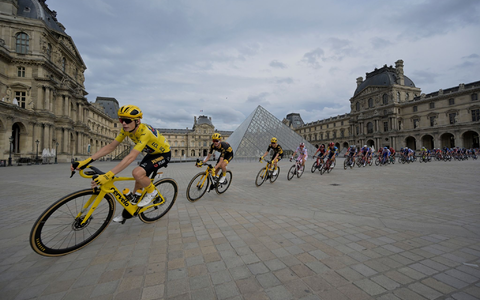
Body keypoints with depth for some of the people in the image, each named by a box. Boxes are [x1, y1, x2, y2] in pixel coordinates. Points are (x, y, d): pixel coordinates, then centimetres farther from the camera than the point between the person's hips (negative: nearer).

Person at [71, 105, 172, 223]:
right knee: (139, 183, 8)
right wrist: (86, 161, -18)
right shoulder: (126, 129, -11)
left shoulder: (145, 132, -35)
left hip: (163, 154, -8)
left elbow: (131, 157, -42)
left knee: (137, 173, -28)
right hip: (151, 153, 8)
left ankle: (152, 192, 0)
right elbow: (110, 147, -10)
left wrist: (109, 175, -46)